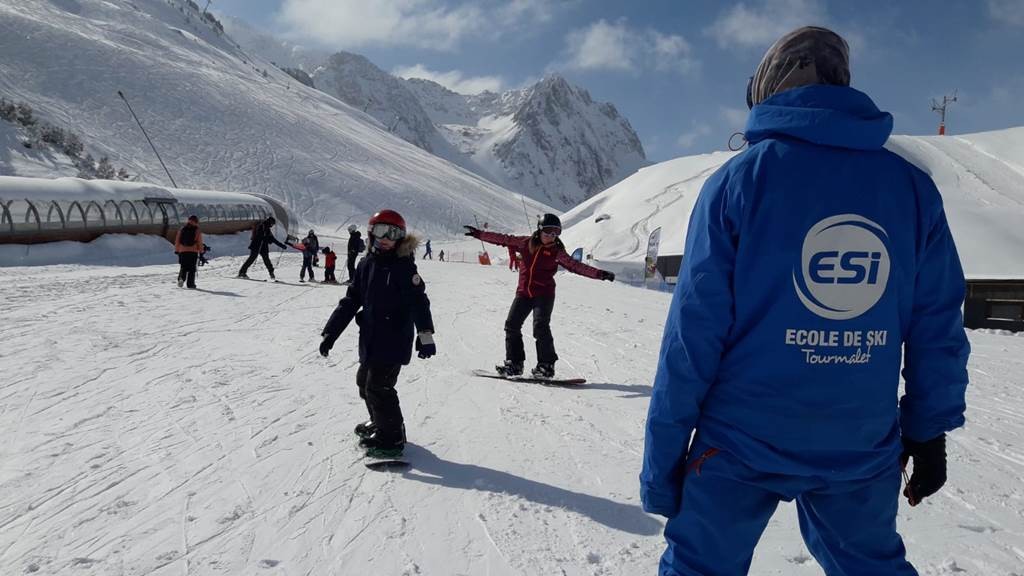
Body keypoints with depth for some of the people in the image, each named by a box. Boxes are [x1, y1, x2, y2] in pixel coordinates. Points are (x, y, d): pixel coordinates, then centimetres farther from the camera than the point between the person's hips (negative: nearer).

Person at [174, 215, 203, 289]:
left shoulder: (182, 229, 8)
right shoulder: (197, 231, -2)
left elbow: (177, 241, 10)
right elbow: (200, 243, -3)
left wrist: (176, 250, 16)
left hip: (182, 252, 3)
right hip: (193, 252, -3)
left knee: (183, 267, 13)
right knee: (192, 269, 4)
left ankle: (181, 278, -13)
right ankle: (190, 284, 1)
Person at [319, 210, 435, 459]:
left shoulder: (404, 266, -11)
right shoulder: (366, 264, 8)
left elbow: (418, 301, -18)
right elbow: (351, 300, 10)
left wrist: (425, 334, -27)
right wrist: (330, 332, 8)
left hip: (394, 341, -8)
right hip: (370, 339, 8)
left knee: (378, 386, -8)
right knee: (364, 382, 19)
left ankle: (392, 438, 6)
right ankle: (380, 422, 39)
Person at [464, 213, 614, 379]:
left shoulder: (557, 251, -2)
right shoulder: (526, 243, 6)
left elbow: (575, 266, -7)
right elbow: (504, 239, 10)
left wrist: (599, 274, -18)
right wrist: (479, 234, 10)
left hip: (544, 294, -4)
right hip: (524, 292, 4)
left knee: (540, 327, -16)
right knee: (512, 325, 0)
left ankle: (546, 365, -6)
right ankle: (514, 363, 11)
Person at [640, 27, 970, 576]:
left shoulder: (738, 179, -9)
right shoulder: (913, 187, 1)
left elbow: (695, 330, -13)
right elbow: (937, 328, 4)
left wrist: (662, 461, -6)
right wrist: (929, 431, 17)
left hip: (742, 440, -3)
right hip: (861, 446, 4)